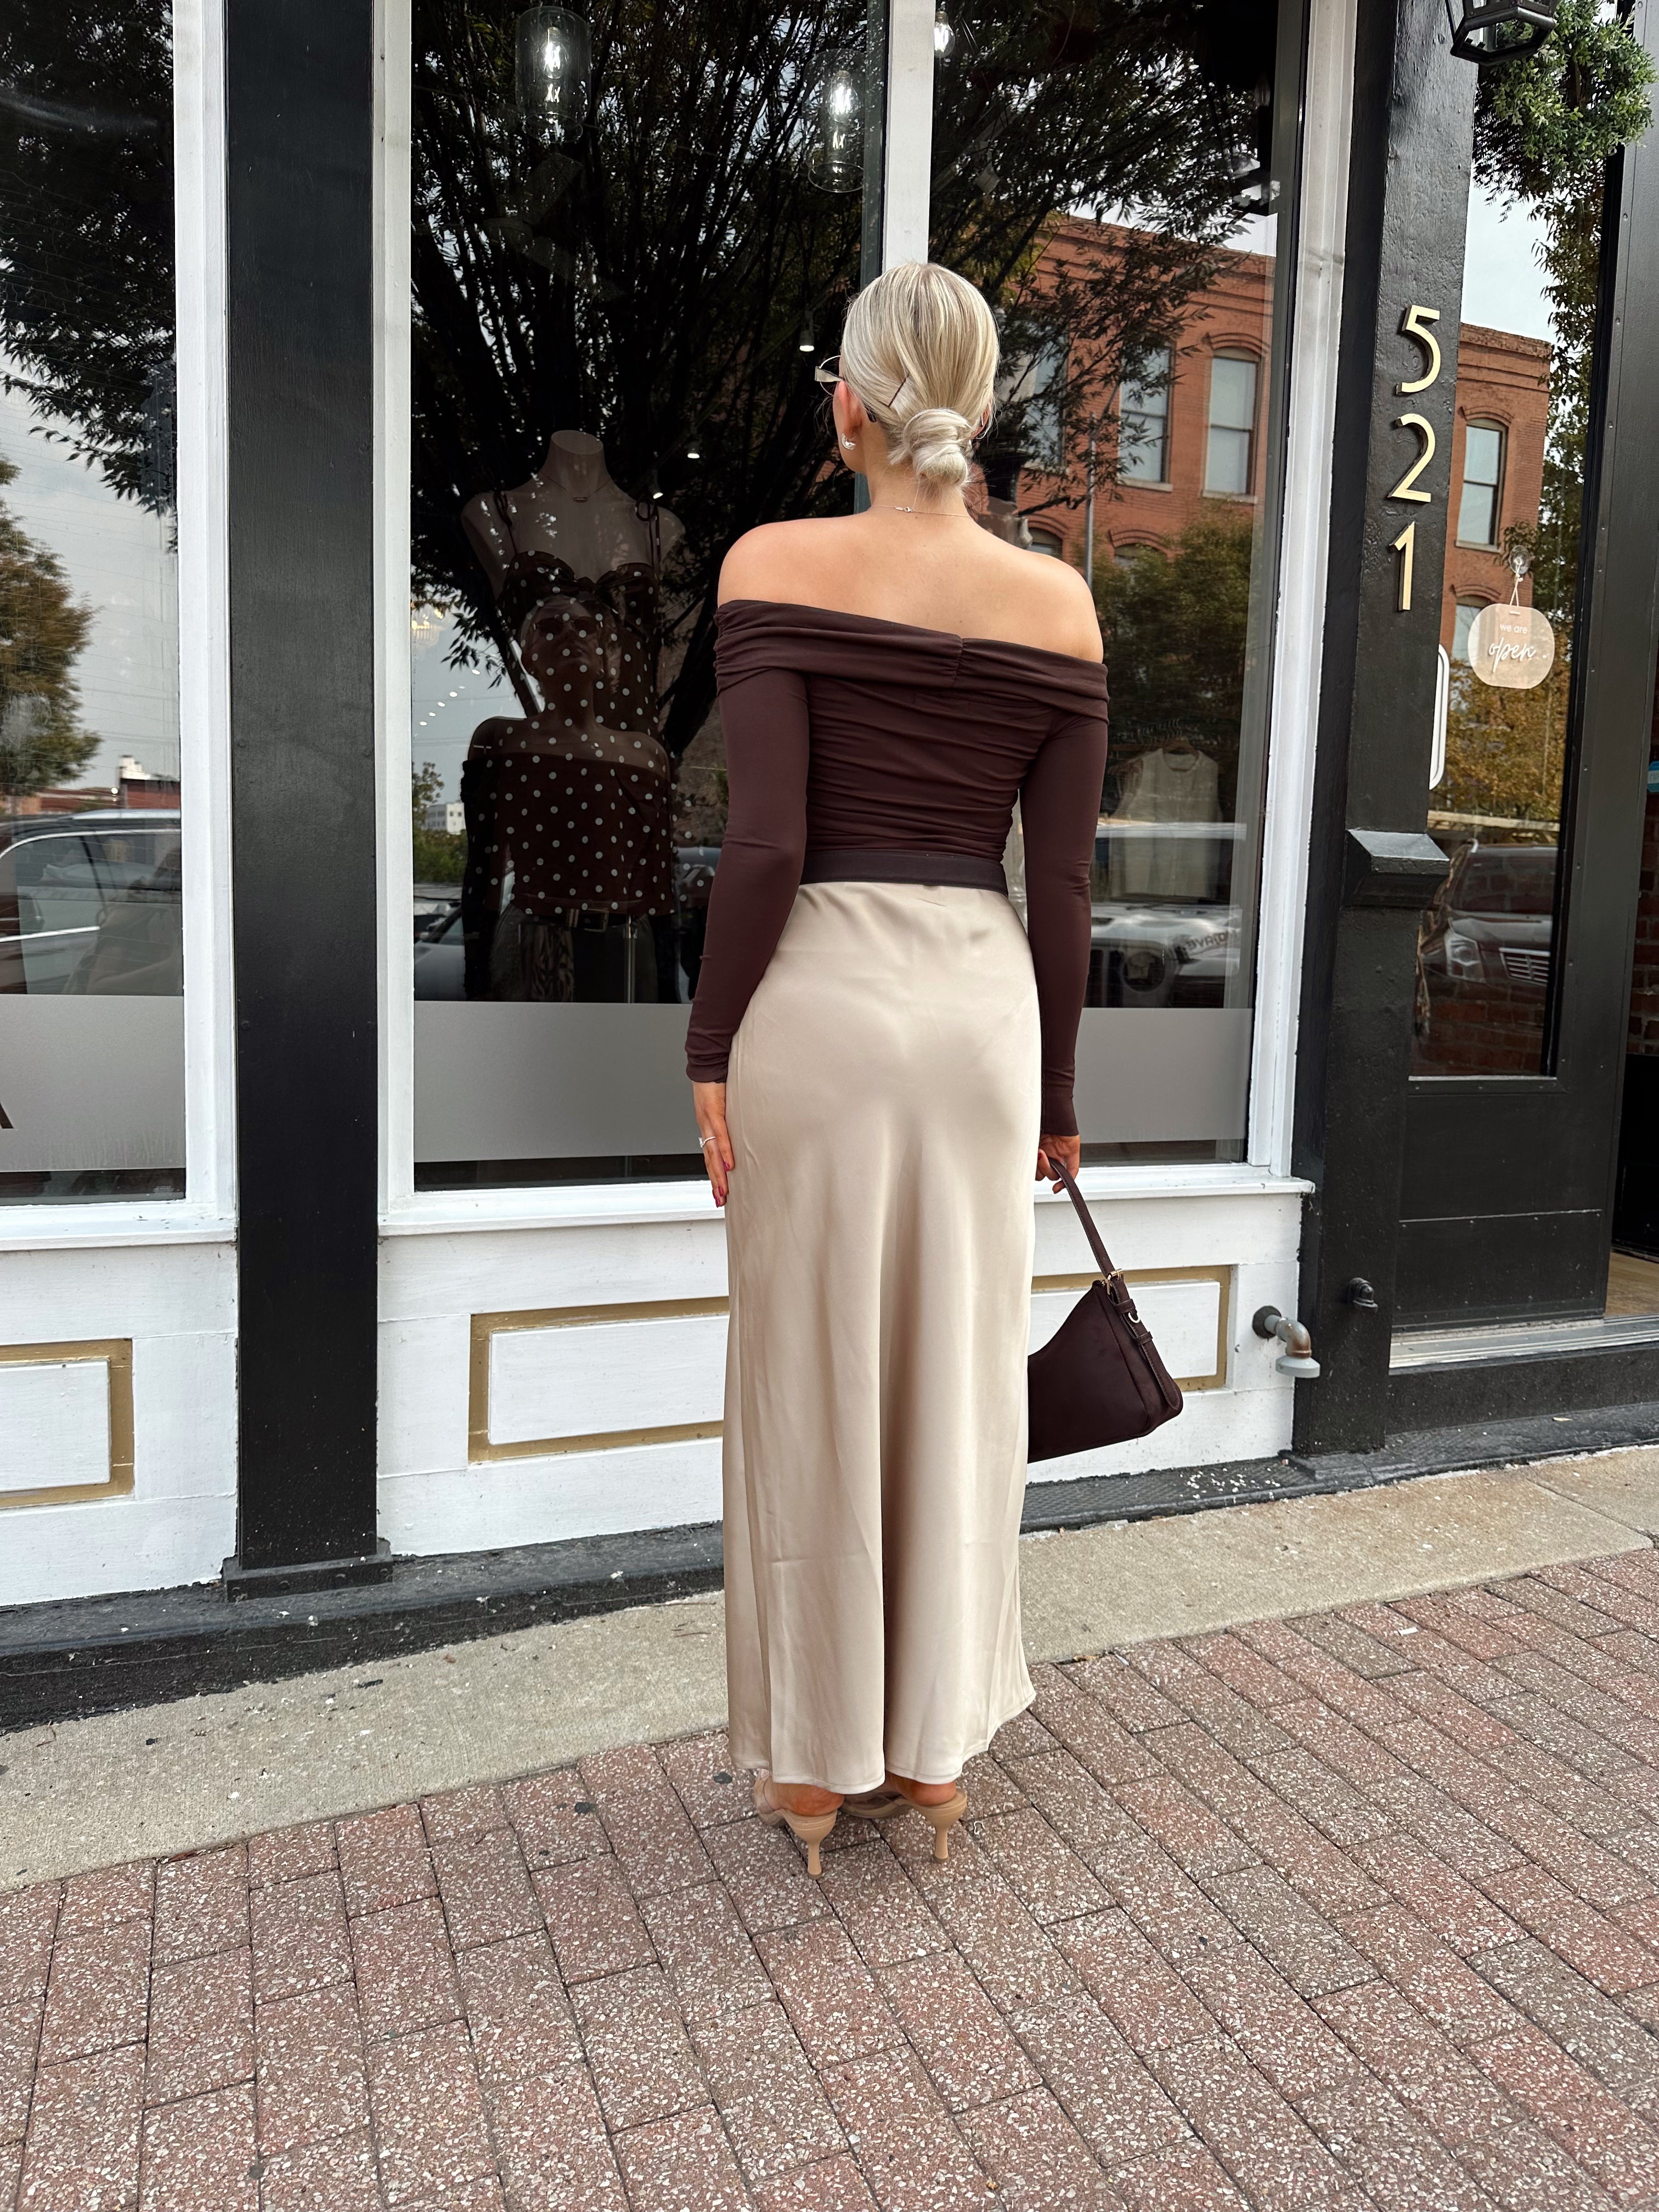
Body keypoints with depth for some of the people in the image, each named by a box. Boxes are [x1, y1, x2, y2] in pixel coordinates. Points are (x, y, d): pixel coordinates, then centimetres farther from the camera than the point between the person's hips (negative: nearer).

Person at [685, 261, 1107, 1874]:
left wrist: (712, 1051, -4)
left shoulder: (778, 564, -3)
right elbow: (1062, 881, 4)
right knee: (958, 1381, 13)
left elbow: (765, 842, -12)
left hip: (821, 991, -2)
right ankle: (934, 1754, 29)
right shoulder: (1057, 603, 5)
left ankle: (812, 1763, 25)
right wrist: (1055, 1094, 12)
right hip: (983, 1000, 3)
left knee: (812, 1385, 9)